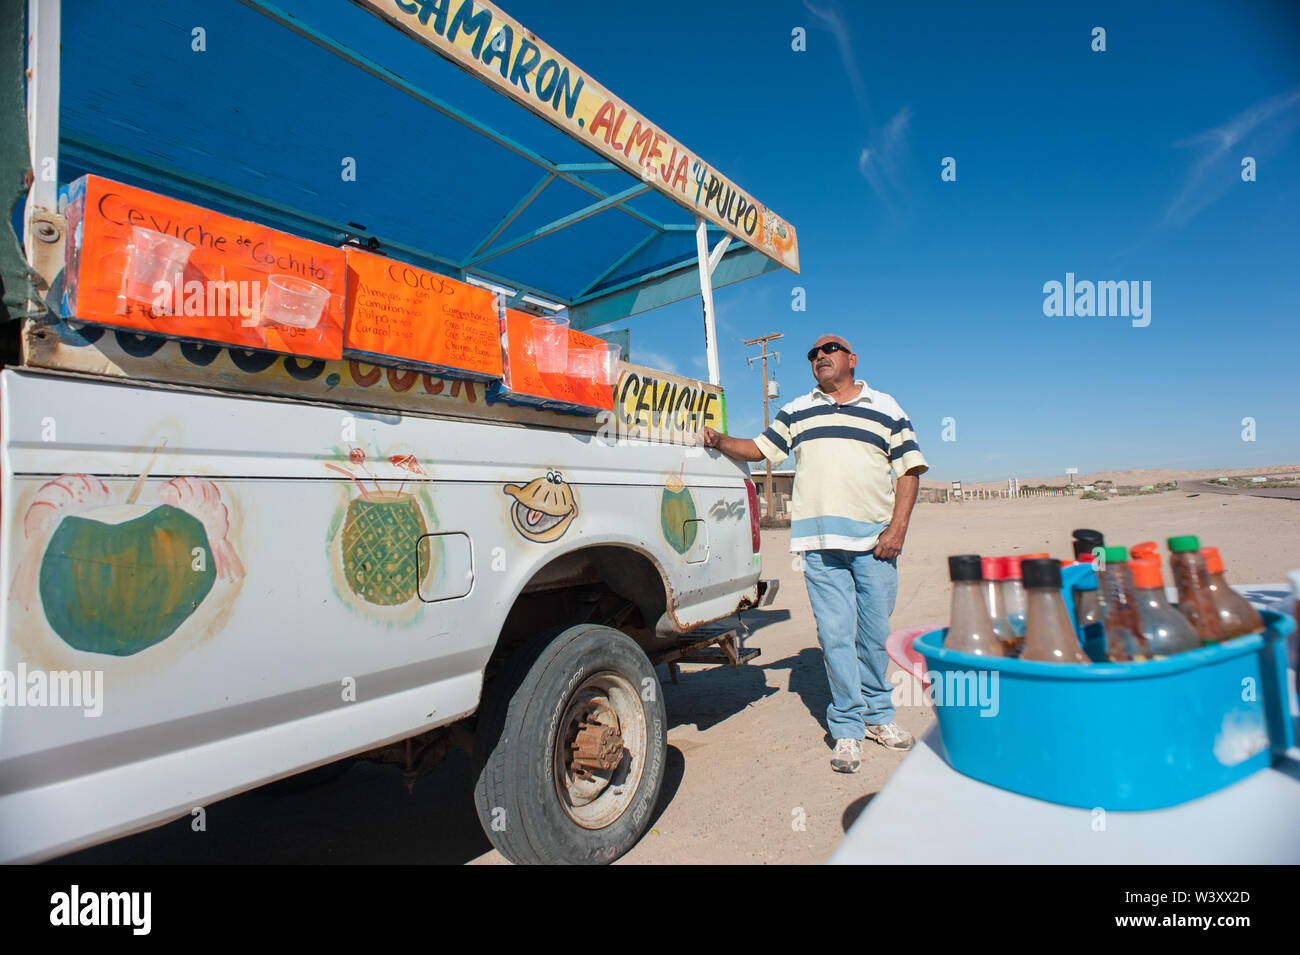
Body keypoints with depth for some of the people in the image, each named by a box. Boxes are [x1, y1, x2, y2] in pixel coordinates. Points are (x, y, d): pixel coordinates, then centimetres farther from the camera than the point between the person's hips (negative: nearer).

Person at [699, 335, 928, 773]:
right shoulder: (796, 412, 16)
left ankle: (877, 714, 28)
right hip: (820, 540, 0)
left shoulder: (885, 408, 10)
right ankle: (847, 728, 12)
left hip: (875, 539, 0)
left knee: (875, 633, 9)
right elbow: (759, 448, 16)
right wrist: (719, 440, -3)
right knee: (835, 634, -1)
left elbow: (909, 469, 6)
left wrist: (897, 528, -5)